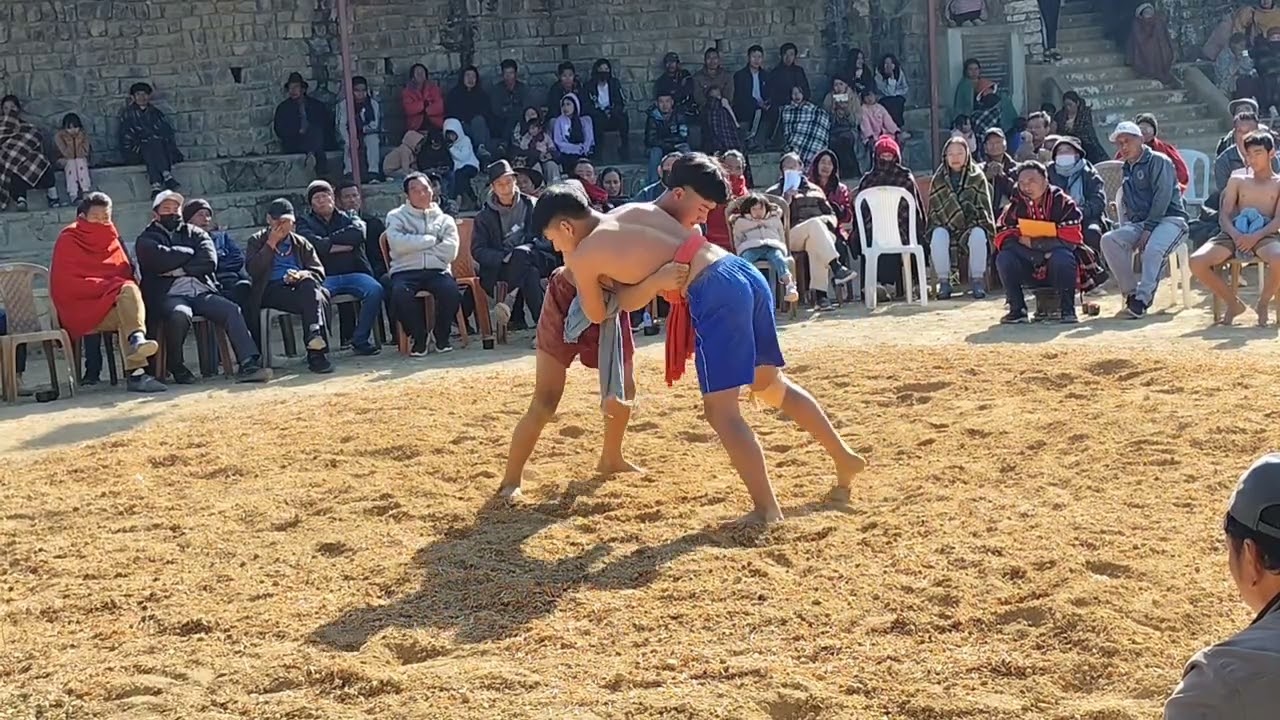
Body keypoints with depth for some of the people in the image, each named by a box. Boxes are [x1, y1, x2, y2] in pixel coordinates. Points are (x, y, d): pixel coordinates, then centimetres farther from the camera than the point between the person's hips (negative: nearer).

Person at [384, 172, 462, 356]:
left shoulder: (444, 219, 18)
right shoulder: (396, 217, 15)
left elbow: (450, 252, 0)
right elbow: (398, 243, -7)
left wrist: (414, 245, 0)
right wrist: (431, 240, -1)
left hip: (437, 270, 1)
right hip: (405, 272, -1)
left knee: (451, 291, -32)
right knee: (400, 293, -36)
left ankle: (442, 337, -7)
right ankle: (418, 338, -13)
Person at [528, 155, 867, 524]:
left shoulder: (582, 257, 2)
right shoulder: (635, 210, 21)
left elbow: (597, 315, 19)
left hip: (715, 293, -8)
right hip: (744, 272, 8)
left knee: (721, 411, 0)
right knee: (772, 384, 25)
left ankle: (767, 509, -2)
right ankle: (844, 458, 33)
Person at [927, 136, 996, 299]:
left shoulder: (977, 177, 2)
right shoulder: (939, 179, 5)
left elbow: (984, 206, 1)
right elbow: (934, 209, 4)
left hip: (972, 225, -1)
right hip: (946, 226, 1)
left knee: (978, 235, -35)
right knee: (938, 236, -32)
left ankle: (977, 280, -22)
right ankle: (944, 281, -22)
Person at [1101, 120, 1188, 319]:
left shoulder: (1158, 161, -1)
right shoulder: (1126, 170, 20)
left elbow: (1163, 197, -12)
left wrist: (1148, 229, -19)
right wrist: (1128, 228, 1)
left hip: (1170, 219, -6)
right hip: (1139, 222, 6)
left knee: (1153, 249, -37)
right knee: (1109, 240, -21)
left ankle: (1143, 298, -33)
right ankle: (1131, 292, -18)